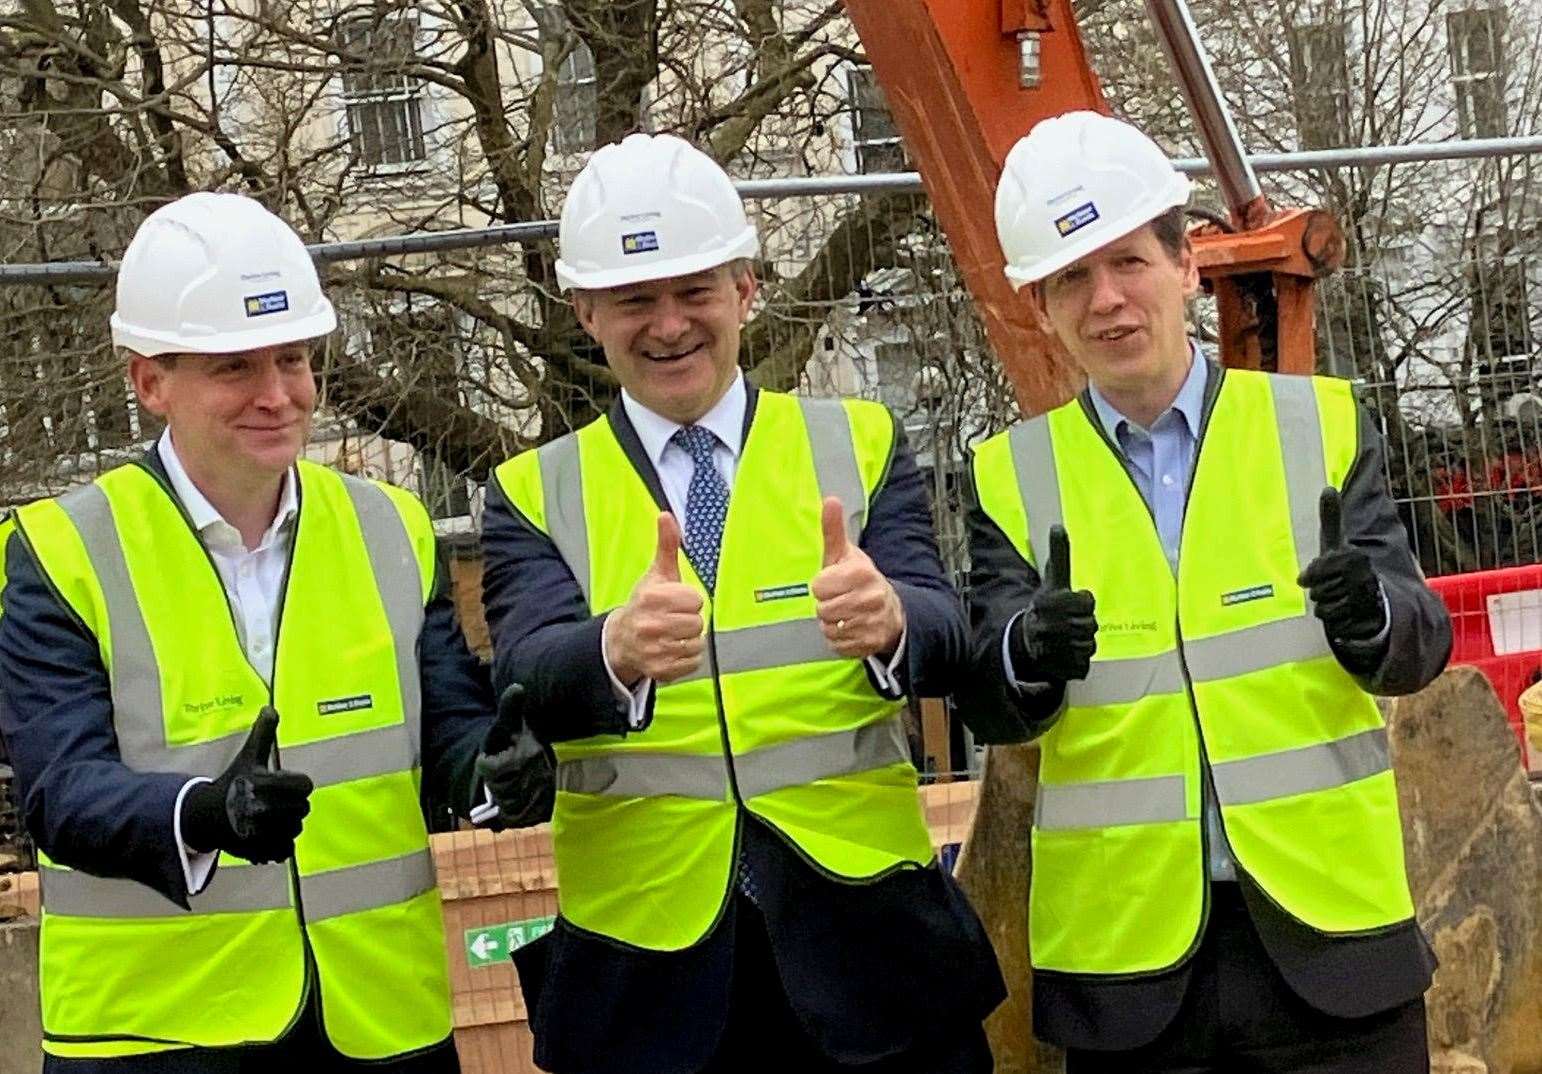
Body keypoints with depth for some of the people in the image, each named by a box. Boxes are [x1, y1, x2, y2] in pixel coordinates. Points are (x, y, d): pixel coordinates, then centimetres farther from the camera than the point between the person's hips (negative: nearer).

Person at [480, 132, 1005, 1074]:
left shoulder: (860, 444, 5)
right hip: (646, 962, 0)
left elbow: (947, 642, -8)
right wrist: (618, 649, -35)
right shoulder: (535, 495, 4)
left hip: (863, 940, 1)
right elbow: (527, 680, -12)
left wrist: (889, 619, -31)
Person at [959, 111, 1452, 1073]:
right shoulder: (1013, 475, 3)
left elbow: (1420, 645, -1)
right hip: (1127, 954, 0)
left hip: (1329, 933, 0)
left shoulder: (1320, 425, 3)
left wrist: (1371, 611, -23)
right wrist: (1031, 650, -26)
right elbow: (988, 705, -3)